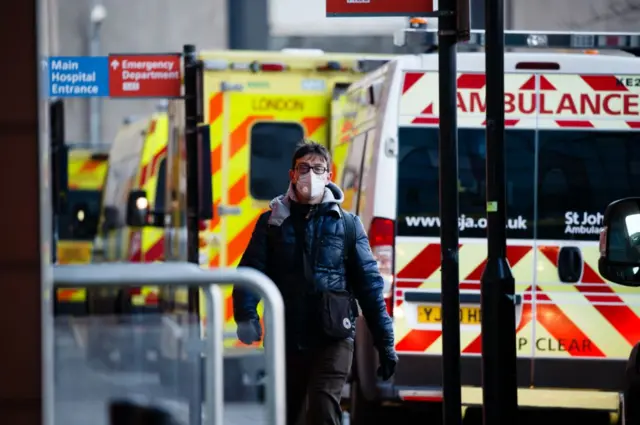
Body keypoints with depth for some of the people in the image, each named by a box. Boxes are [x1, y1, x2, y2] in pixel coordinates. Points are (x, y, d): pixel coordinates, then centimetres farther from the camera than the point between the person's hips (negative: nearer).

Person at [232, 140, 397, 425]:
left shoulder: (347, 224, 8)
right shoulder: (272, 222, 9)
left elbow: (369, 284, 7)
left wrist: (385, 342, 3)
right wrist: (246, 317, -21)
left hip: (334, 338, -2)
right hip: (287, 338, 2)